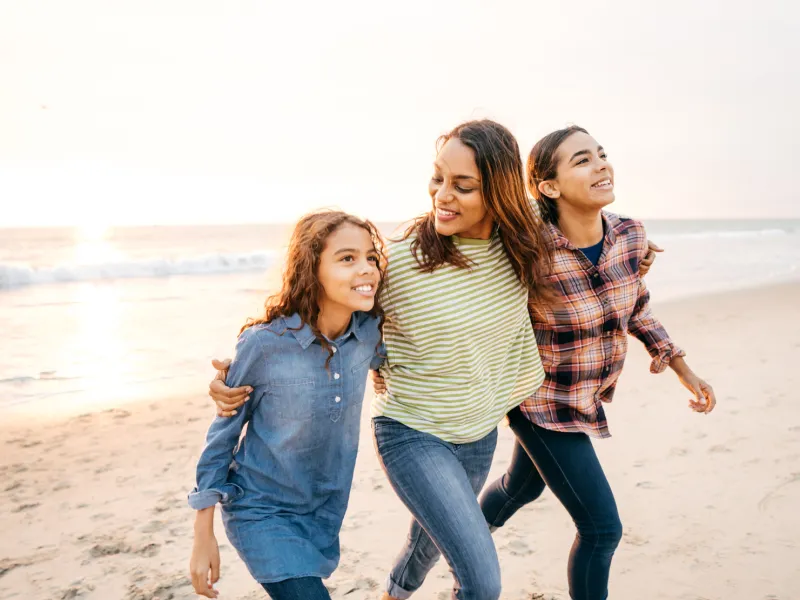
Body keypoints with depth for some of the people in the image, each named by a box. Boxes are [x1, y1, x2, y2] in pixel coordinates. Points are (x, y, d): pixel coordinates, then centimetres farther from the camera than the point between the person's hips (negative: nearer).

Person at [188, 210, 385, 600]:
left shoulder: (370, 332, -13)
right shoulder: (263, 344, -25)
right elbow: (223, 434, -12)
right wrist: (203, 537, -7)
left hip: (325, 511, 5)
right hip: (262, 511, -5)